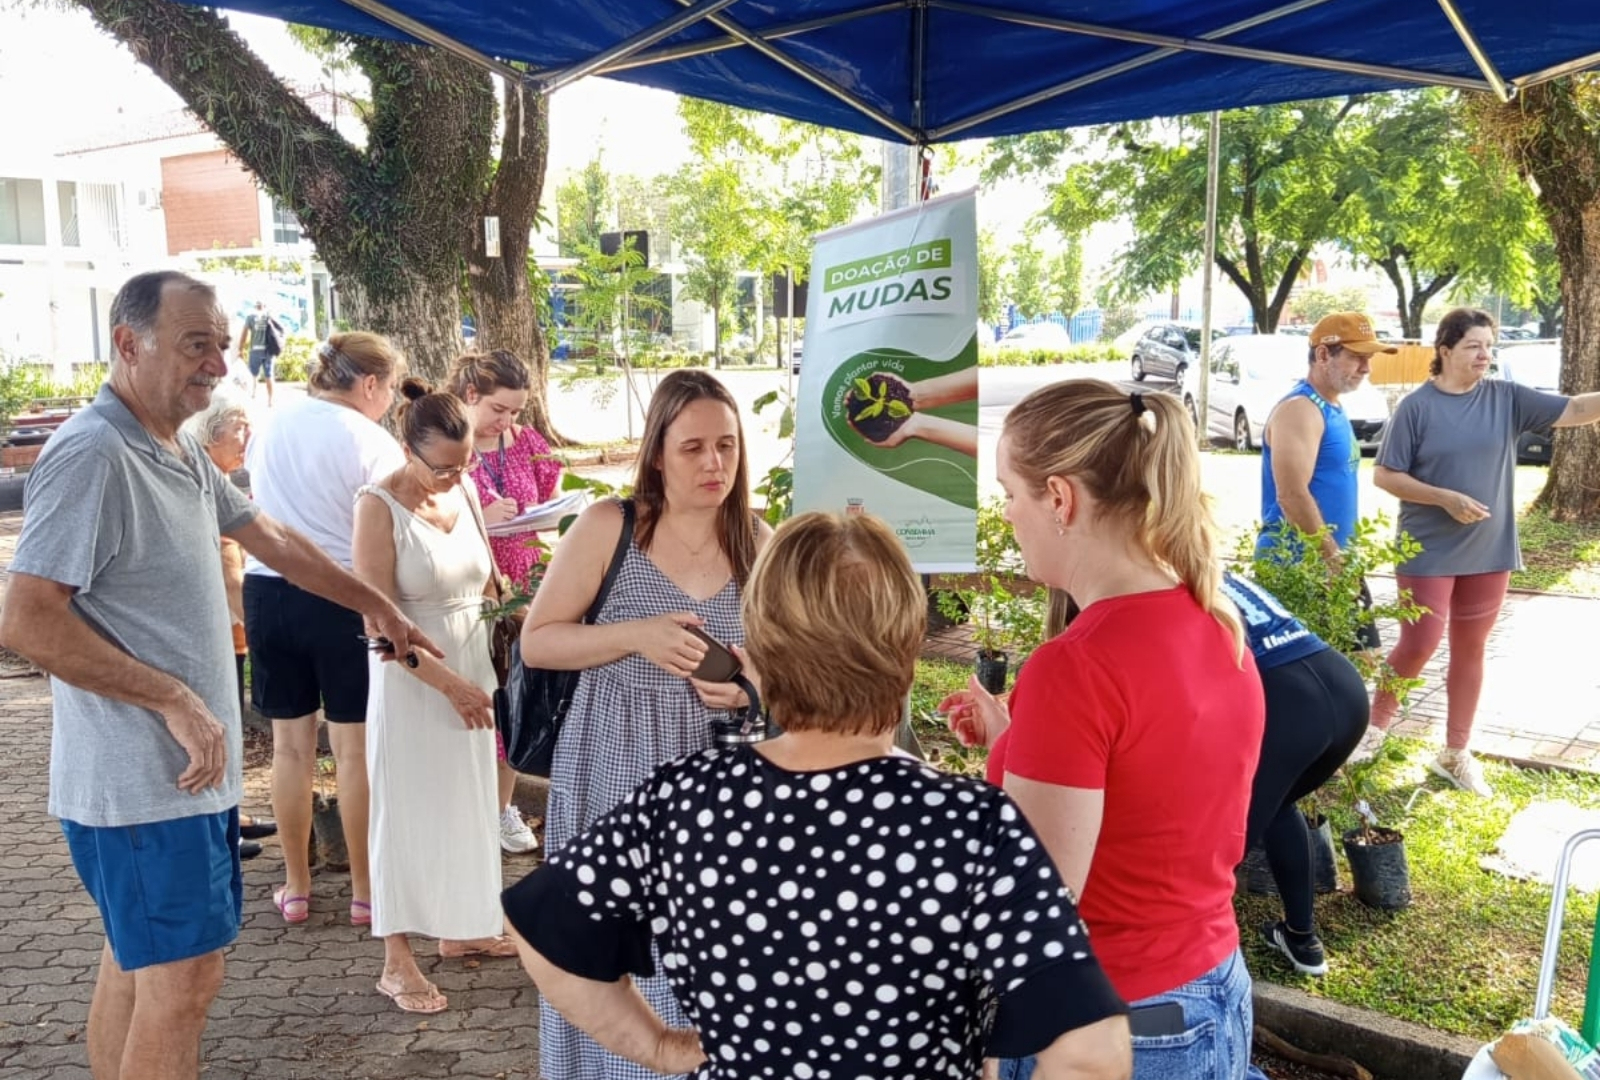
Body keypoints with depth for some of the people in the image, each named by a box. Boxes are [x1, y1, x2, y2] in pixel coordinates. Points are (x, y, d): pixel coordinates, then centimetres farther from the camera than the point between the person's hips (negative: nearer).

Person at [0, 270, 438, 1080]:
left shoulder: (181, 452, 9)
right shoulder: (93, 454, -19)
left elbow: (271, 540, 21)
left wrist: (375, 604, 26)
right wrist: (174, 699, -22)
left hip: (187, 765, 9)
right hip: (145, 779, -9)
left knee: (133, 964, 20)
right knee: (183, 978, -2)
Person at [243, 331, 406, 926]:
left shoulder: (270, 428, 8)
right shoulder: (372, 442, -11)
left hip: (268, 588, 5)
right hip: (342, 596, -5)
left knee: (290, 744, 14)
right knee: (354, 747, 5)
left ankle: (296, 887, 25)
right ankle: (364, 890, 15)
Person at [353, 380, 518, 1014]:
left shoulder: (463, 491, 2)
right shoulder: (380, 506, -15)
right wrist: (449, 682, -19)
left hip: (471, 677, 6)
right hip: (412, 682, -6)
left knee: (466, 805, 15)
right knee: (408, 813, 3)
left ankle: (459, 929, 32)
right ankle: (397, 961, 15)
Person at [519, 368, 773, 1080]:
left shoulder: (758, 543, 1)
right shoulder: (607, 527, -6)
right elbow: (536, 642, -3)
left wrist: (752, 687, -10)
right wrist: (635, 635, -18)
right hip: (612, 773, -2)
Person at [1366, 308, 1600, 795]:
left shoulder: (1507, 398, 1)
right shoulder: (1417, 406, -9)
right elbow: (1385, 475, -10)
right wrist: (1445, 498, -19)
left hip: (1489, 551, 4)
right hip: (1428, 552, -4)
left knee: (1470, 650, 12)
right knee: (1418, 645, -2)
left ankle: (1456, 753, 24)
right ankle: (1375, 727, 20)